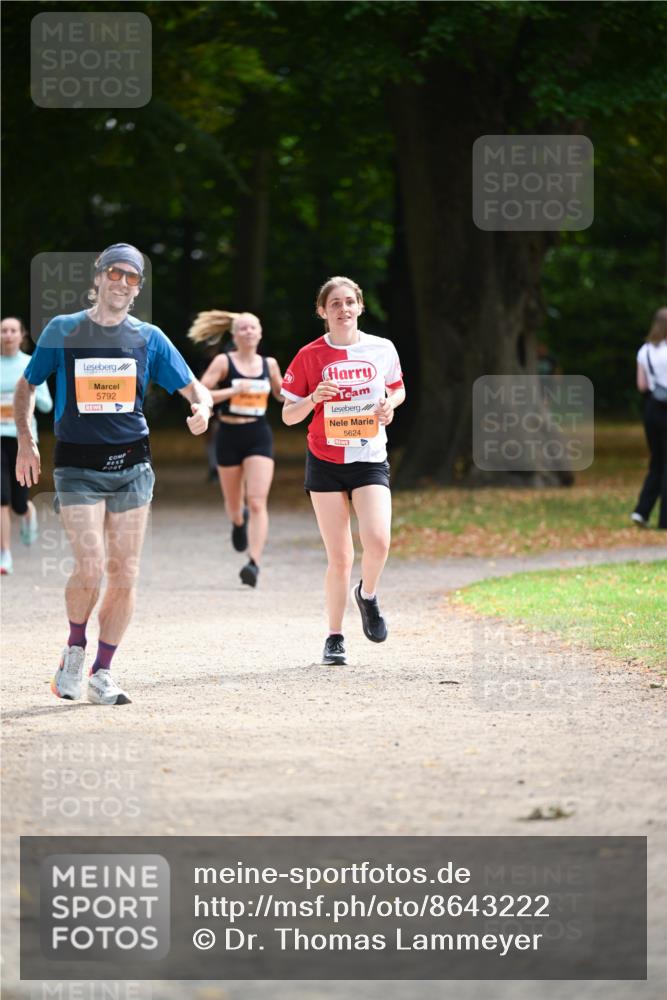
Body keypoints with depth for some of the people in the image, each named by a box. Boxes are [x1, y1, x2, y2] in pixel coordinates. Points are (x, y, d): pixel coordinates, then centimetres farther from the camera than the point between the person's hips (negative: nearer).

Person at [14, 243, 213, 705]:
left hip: (131, 466, 3)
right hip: (78, 468, -2)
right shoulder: (63, 330, 2)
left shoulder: (149, 337, 6)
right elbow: (26, 387, 12)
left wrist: (202, 409, -14)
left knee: (125, 575, 0)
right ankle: (75, 649, 10)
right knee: (90, 567, -17)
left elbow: (194, 389, 9)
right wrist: (25, 440, 2)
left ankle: (101, 675, 12)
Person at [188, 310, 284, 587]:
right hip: (229, 436, -1)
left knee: (257, 502, -14)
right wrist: (232, 391, -21)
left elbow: (282, 395, 21)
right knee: (234, 504, 15)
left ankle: (254, 563, -19)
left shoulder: (269, 364, 5)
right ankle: (239, 522, 52)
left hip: (259, 437, 1)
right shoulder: (224, 362, -5)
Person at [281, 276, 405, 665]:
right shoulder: (310, 356, -2)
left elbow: (398, 389, 19)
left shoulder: (382, 349, 2)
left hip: (370, 460, 1)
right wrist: (314, 398, -18)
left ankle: (368, 594, 12)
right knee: (340, 557, -3)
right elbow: (288, 416, 1)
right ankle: (335, 636, 14)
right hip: (326, 461, -1)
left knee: (378, 541, -21)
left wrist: (389, 404, -3)